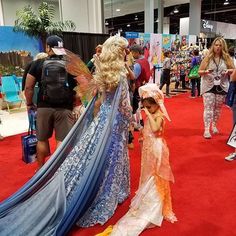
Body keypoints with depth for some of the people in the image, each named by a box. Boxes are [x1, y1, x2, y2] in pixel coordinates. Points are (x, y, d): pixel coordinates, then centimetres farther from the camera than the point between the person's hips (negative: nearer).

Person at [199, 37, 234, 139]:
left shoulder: (227, 58, 2)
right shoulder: (208, 58, 0)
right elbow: (199, 72, 2)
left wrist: (228, 71, -14)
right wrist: (206, 71, -19)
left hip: (222, 87, 2)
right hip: (208, 86, -2)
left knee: (218, 108, 12)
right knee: (208, 107, -7)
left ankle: (214, 125, 31)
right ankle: (206, 129, -6)